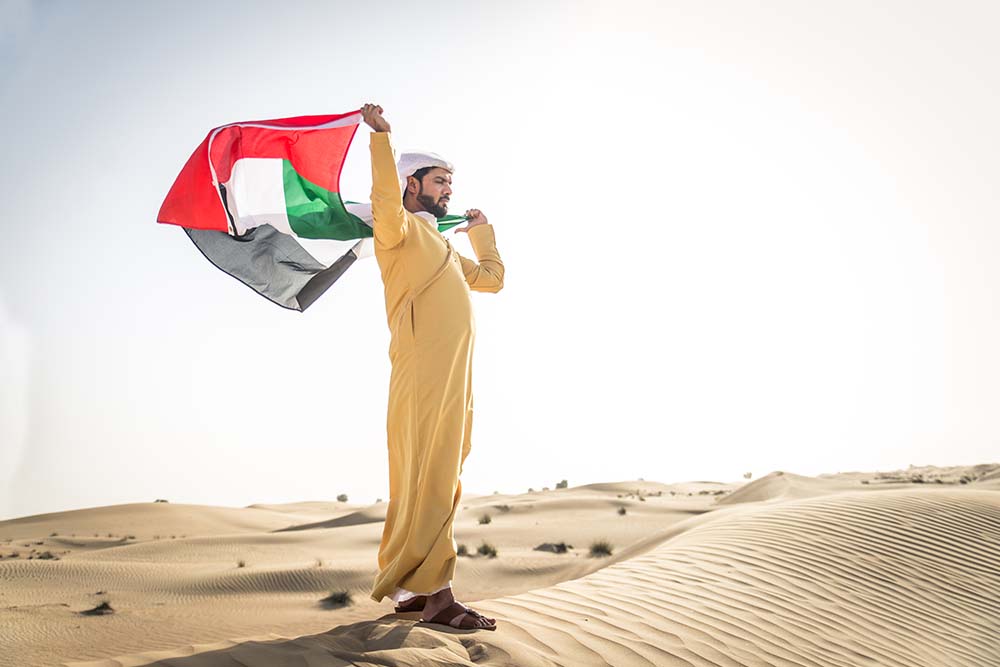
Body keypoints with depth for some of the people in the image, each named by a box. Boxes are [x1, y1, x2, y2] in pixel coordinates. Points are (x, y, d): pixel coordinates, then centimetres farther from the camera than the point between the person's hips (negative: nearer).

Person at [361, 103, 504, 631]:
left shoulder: (440, 247, 31)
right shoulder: (400, 230, 4)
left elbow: (492, 278, 42)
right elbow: (386, 199, -20)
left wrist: (482, 230, 44)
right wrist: (381, 137, -23)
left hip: (454, 379, 9)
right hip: (424, 374, -9)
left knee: (436, 483, 8)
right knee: (430, 481, -14)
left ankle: (410, 591, 13)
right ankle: (431, 592, -16)